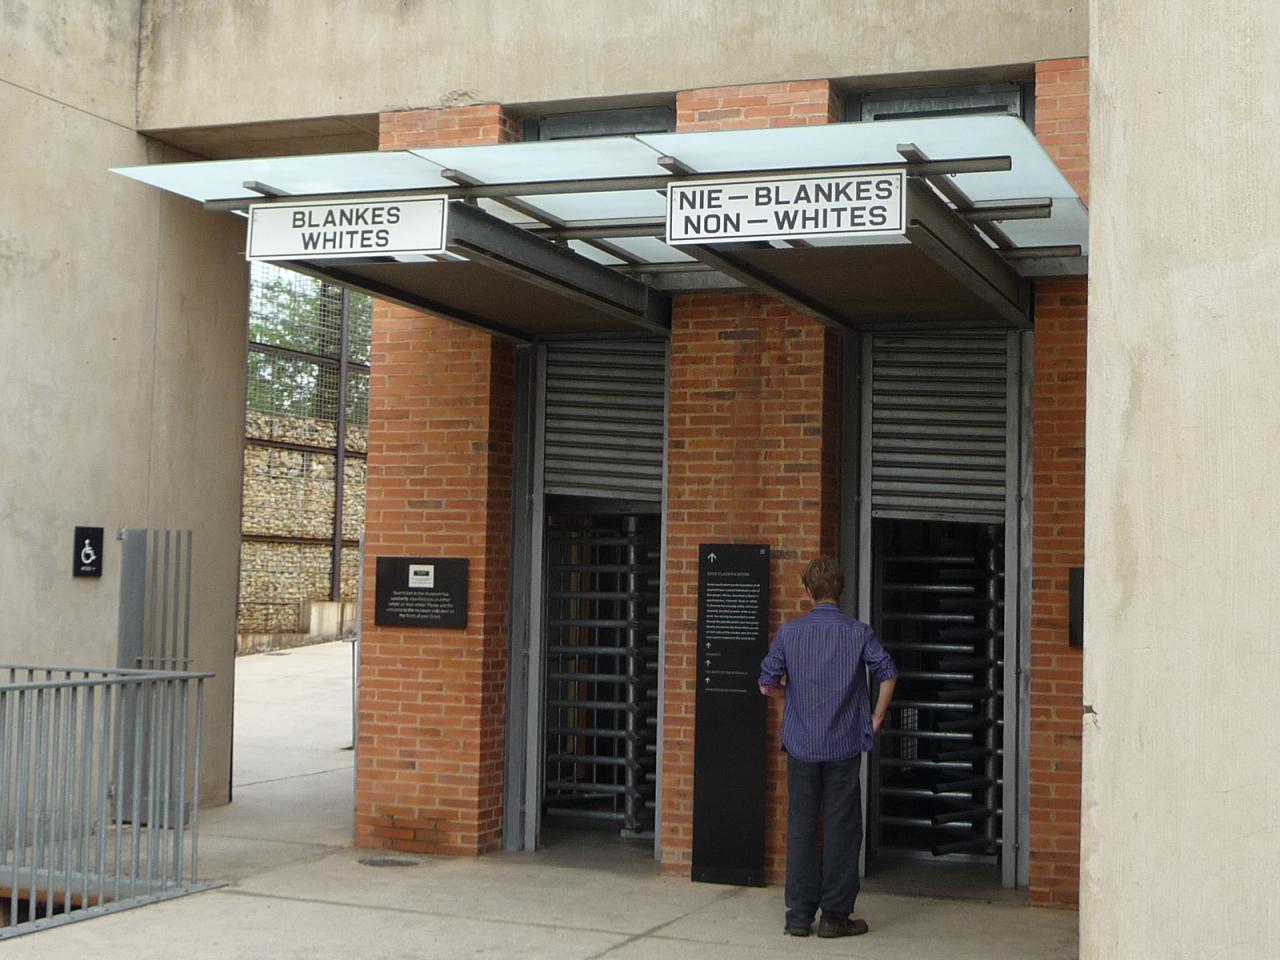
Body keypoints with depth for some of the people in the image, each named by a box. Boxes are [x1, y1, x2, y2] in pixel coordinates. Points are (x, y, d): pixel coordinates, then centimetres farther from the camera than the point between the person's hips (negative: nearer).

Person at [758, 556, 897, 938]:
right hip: (844, 745, -1)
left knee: (801, 827, 8)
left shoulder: (789, 632, -1)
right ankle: (835, 915, 9)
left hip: (801, 745, 1)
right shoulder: (858, 632, -3)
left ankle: (799, 915, 11)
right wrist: (876, 719, 5)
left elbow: (767, 685, -3)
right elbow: (888, 675, -7)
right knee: (841, 829, 6)